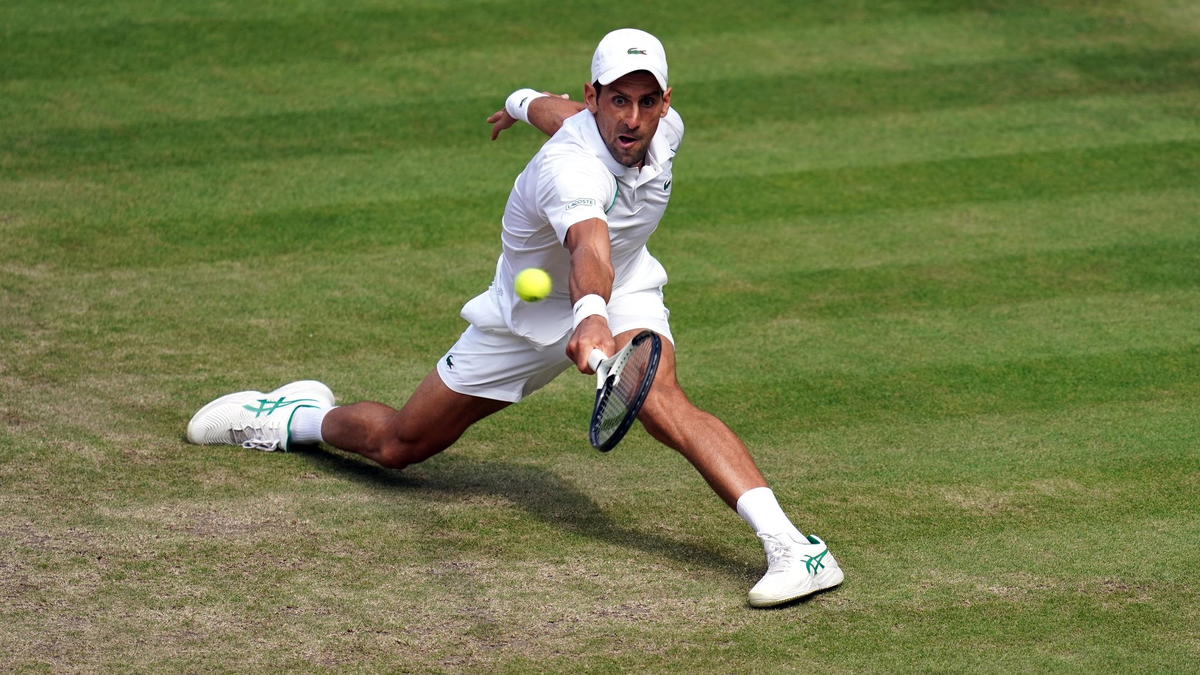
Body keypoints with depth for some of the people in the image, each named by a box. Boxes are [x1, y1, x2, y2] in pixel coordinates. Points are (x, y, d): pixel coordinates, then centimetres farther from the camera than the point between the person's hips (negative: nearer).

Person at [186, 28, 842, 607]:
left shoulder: (664, 127, -17)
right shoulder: (570, 166, -38)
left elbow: (561, 111, 6)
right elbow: (589, 247, -61)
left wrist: (524, 102, 26)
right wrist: (590, 316, -80)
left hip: (622, 293, 3)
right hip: (525, 314, -3)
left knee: (657, 399, -32)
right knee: (396, 444, 11)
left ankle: (788, 543, -43)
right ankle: (299, 416, 45)